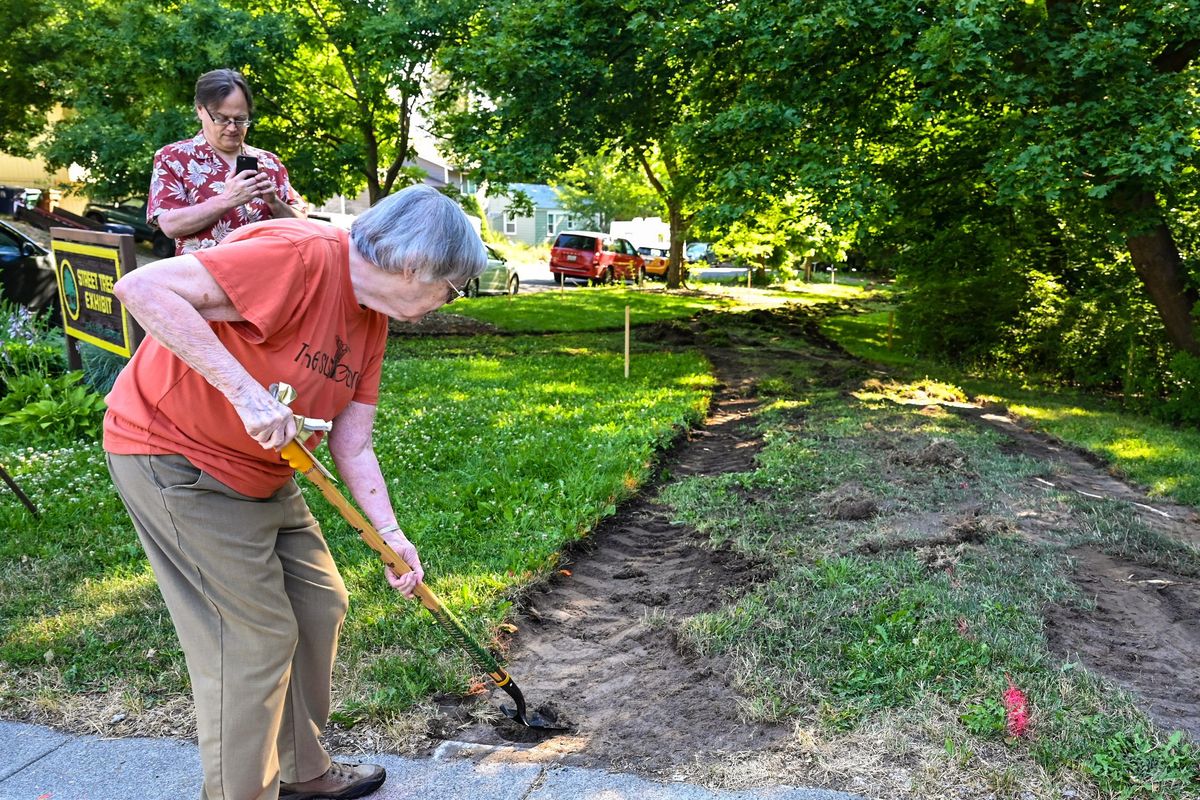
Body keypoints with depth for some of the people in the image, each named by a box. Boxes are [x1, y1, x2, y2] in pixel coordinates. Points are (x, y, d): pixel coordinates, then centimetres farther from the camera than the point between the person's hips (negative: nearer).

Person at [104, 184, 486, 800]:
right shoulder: (301, 256, -26)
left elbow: (351, 445, 4)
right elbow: (142, 288, -32)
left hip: (261, 471, 9)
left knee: (320, 605, 13)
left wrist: (390, 533, -4)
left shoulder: (373, 317, 3)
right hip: (174, 456, -9)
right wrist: (245, 389, -36)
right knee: (256, 637, -5)